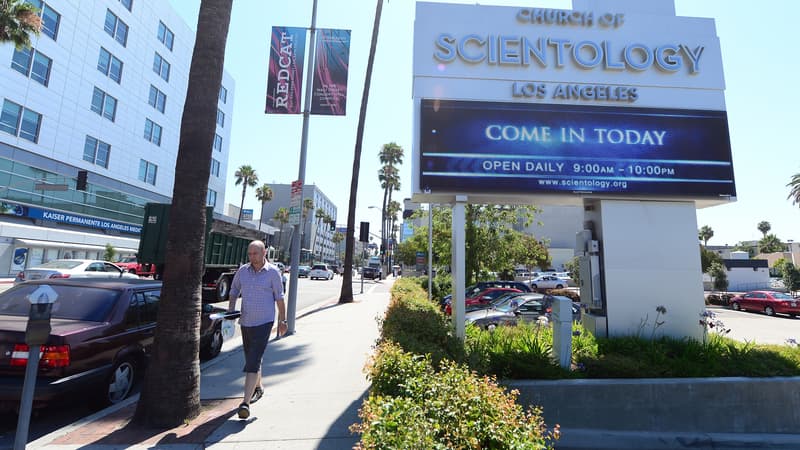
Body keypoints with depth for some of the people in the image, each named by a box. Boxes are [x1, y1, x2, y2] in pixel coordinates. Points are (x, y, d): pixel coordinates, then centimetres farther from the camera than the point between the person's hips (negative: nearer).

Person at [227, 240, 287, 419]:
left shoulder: (273, 272, -7)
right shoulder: (242, 271, 4)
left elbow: (279, 298, -1)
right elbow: (234, 292, 16)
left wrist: (282, 320, 1)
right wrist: (230, 312, 4)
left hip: (264, 322, -5)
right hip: (245, 322, 5)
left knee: (253, 362, -10)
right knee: (251, 358, 20)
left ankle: (246, 402, -6)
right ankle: (258, 388, 42)